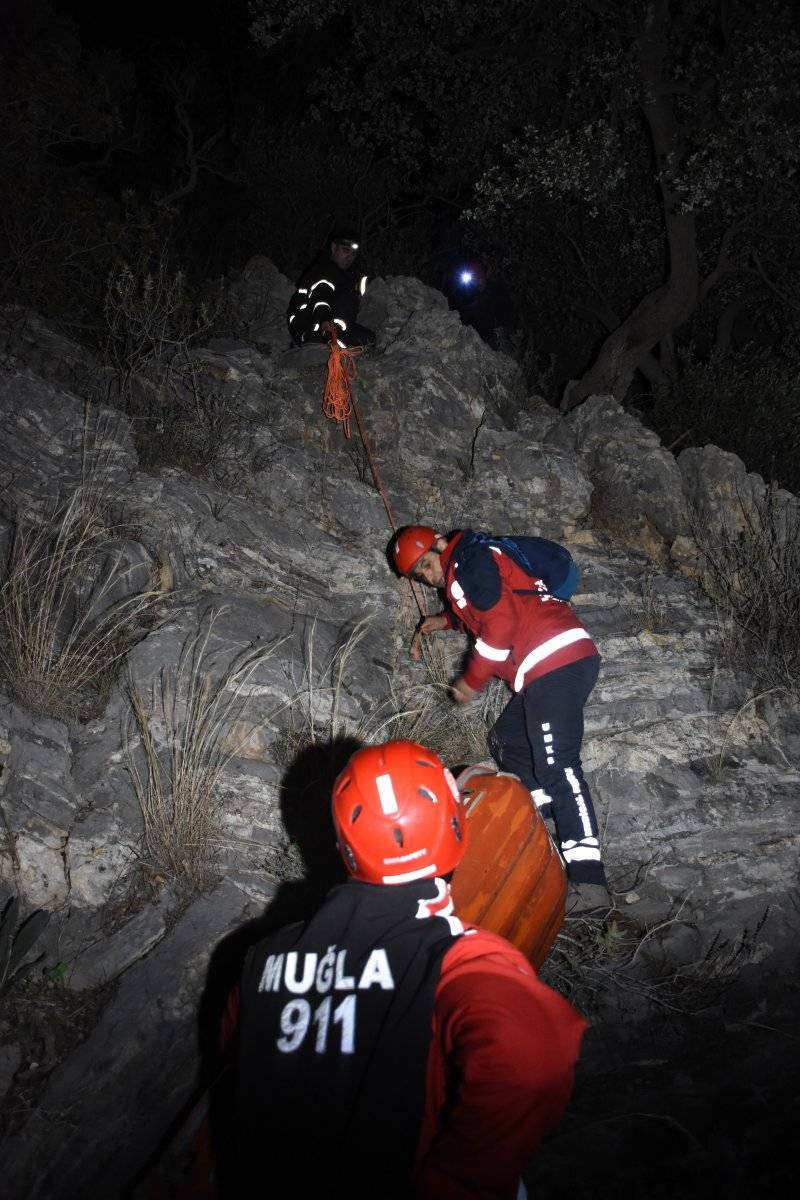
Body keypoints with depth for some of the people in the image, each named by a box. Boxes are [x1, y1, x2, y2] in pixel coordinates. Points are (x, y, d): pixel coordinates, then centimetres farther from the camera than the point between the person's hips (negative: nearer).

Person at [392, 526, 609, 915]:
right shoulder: (462, 570, 27)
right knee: (506, 743, 17)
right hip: (546, 669, 11)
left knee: (557, 765, -19)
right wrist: (443, 620, 35)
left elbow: (501, 623, -11)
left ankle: (589, 885, -25)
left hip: (556, 660, -11)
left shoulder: (469, 557, -2)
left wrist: (470, 680, -4)